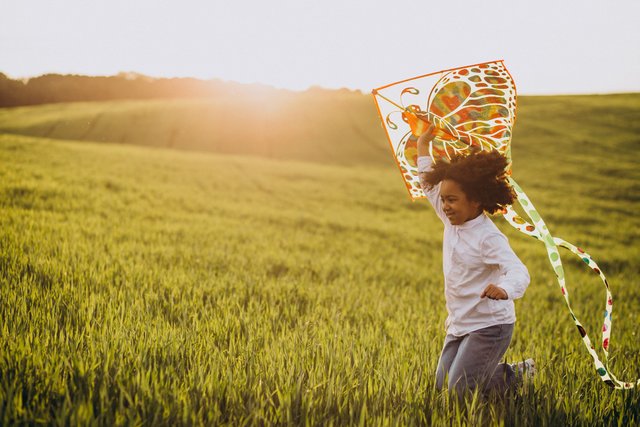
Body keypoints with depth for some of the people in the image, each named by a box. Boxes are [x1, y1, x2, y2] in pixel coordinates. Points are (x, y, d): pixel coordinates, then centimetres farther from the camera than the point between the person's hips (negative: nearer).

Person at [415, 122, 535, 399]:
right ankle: (512, 371, 29)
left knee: (459, 392, -12)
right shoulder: (452, 221, 2)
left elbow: (518, 272, -35)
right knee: (441, 387, 11)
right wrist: (422, 147, 24)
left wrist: (504, 290, -57)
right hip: (459, 324, 8)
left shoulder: (488, 237, -21)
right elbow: (429, 186, 18)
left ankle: (518, 375, 13)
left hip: (489, 325, -8)